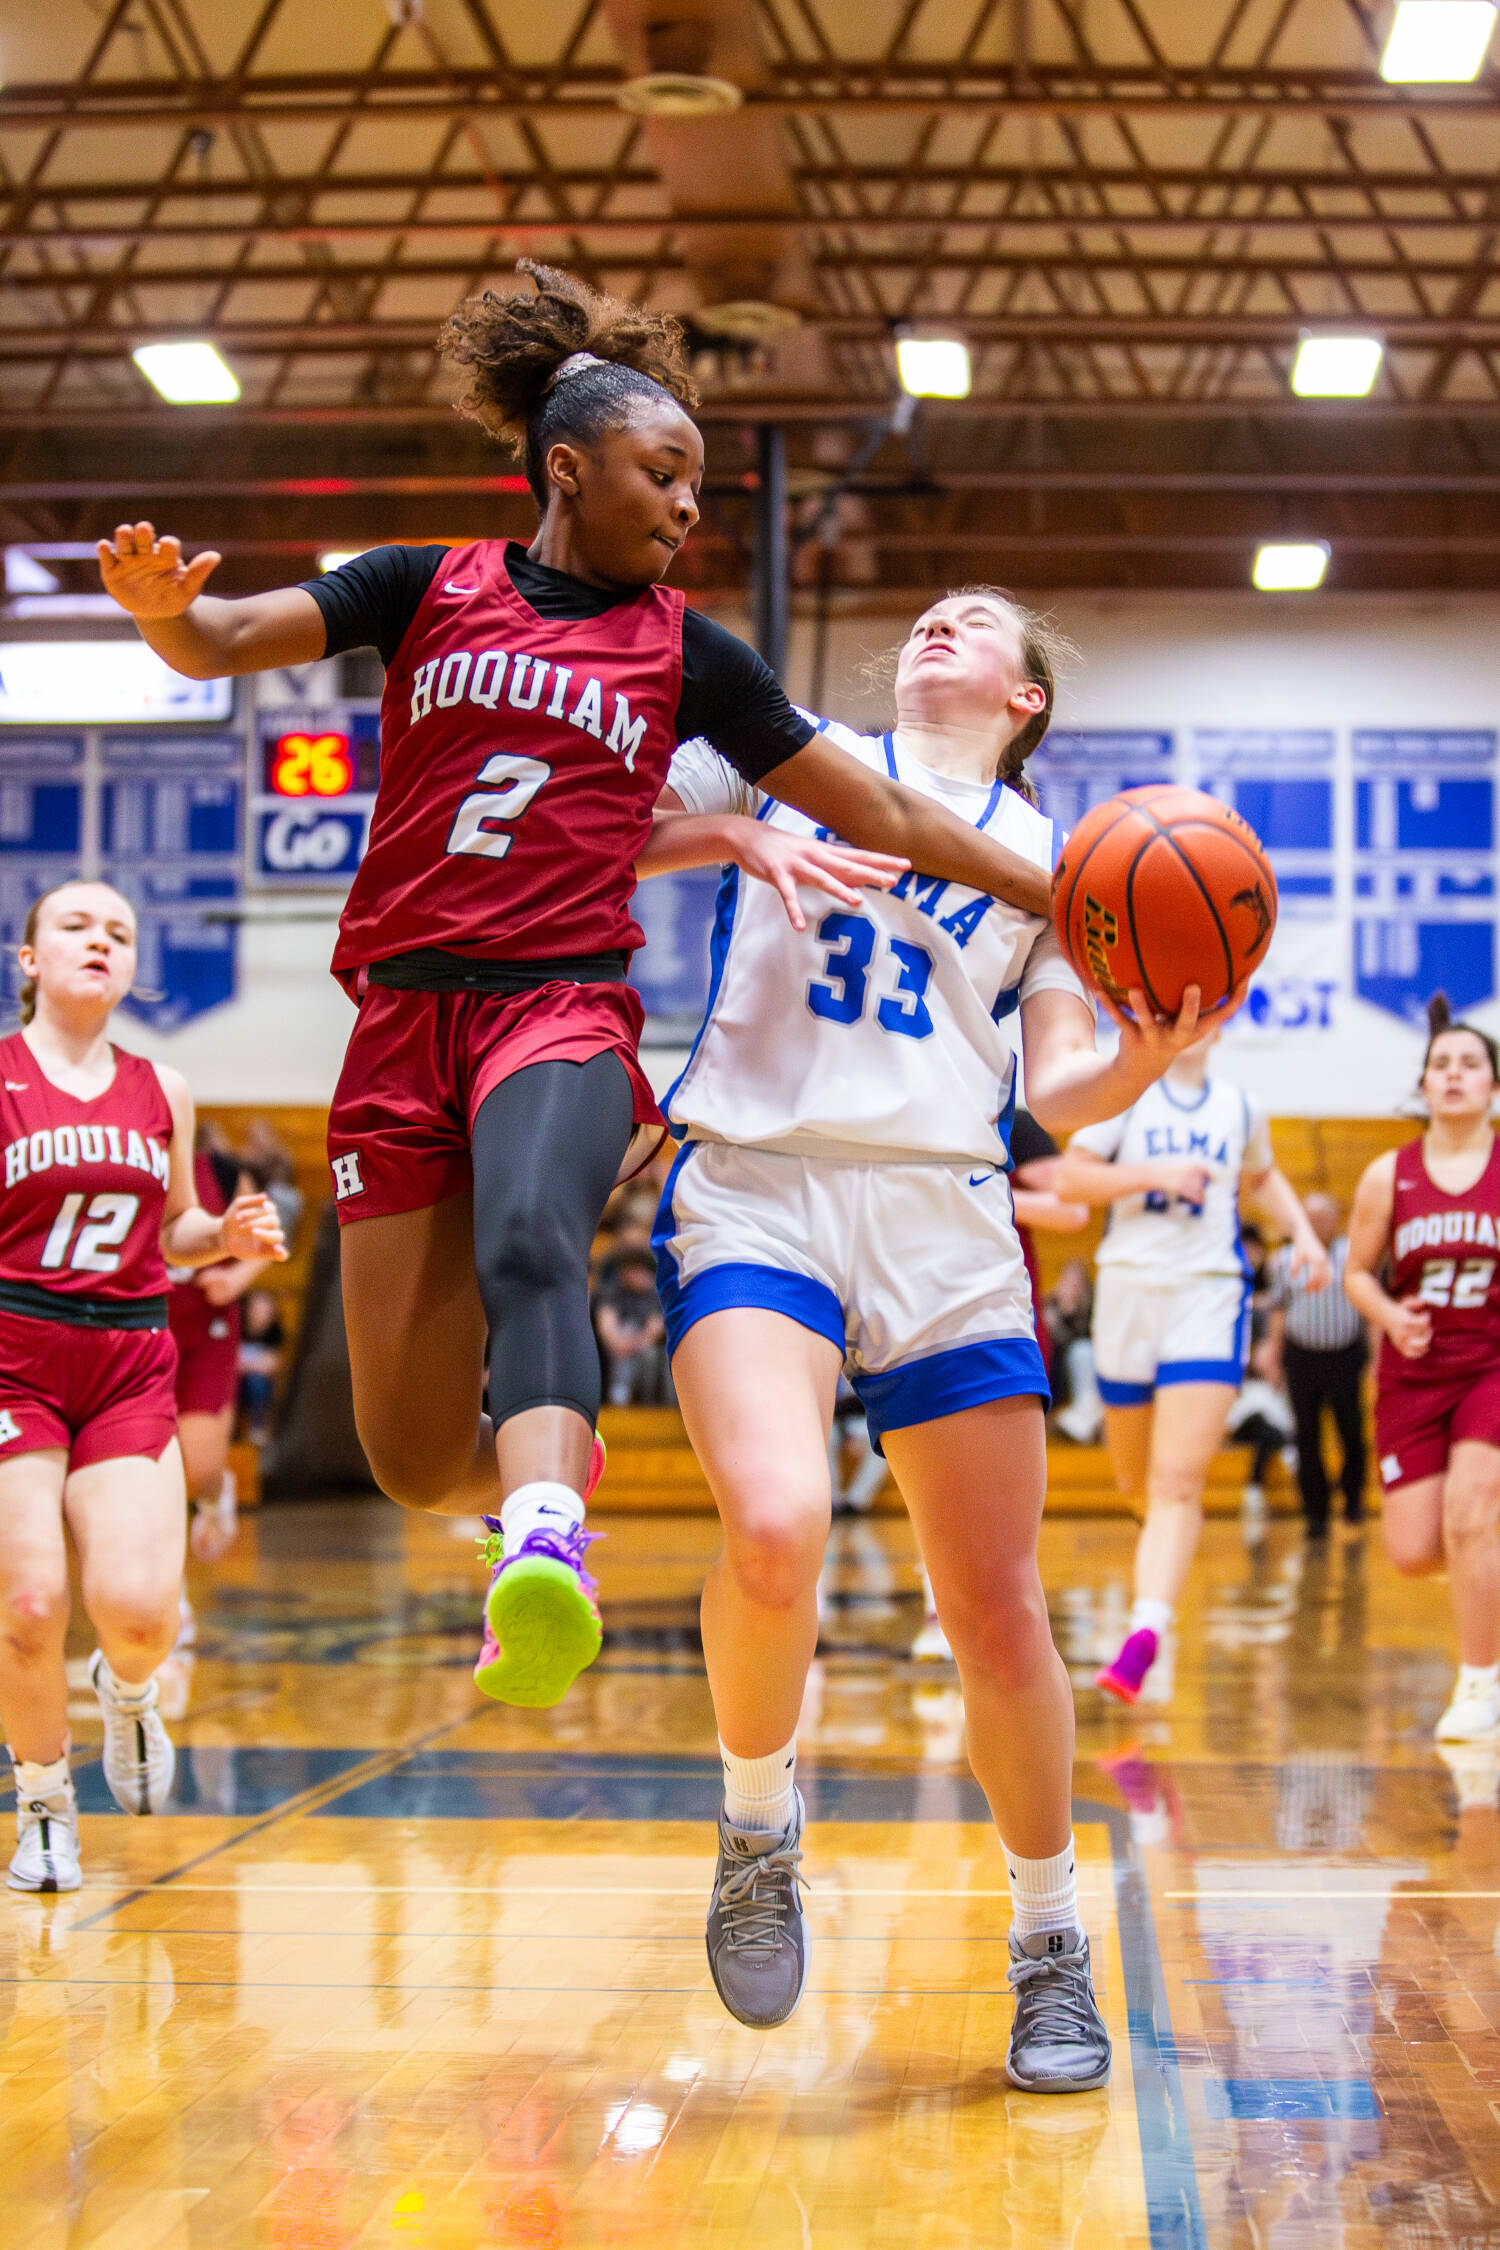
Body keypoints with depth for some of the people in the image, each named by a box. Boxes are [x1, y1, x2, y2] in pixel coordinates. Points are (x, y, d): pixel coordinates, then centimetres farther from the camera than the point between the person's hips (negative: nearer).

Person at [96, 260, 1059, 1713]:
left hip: (561, 1007, -1)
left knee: (527, 1245, -37)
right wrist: (158, 602, -23)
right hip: (405, 1016, 1)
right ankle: (540, 1468, 33)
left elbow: (887, 819, 16)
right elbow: (218, 641, 1)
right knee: (418, 1464, -2)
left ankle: (548, 1557, -60)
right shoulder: (429, 588, 12)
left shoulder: (687, 655, 13)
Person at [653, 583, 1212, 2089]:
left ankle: (1051, 1947, 23)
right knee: (775, 1529, -28)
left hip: (946, 1227, 2)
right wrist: (742, 839, -4)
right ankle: (758, 1829, 1)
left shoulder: (1053, 860, 20)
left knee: (997, 1619, 2)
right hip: (755, 1187, -2)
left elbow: (1059, 1095, 13)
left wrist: (1153, 1052, -9)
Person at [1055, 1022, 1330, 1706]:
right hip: (1128, 1289, 0)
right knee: (1136, 1478, 13)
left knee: (1177, 1483, -15)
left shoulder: (1238, 1107, 10)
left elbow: (1263, 1177, 30)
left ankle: (1144, 1636, -21)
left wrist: (1302, 1232, 14)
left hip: (1210, 1296, 0)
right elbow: (1070, 1180, -7)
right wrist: (1156, 1173, -18)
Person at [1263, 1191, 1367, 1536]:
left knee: (1352, 1432, -2)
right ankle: (1315, 1514, 7)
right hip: (1302, 1356, 1)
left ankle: (1353, 1497, 23)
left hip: (1345, 1355, -1)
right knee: (1307, 1439, 0)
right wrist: (1273, 1358, 10)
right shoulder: (1286, 1261, 5)